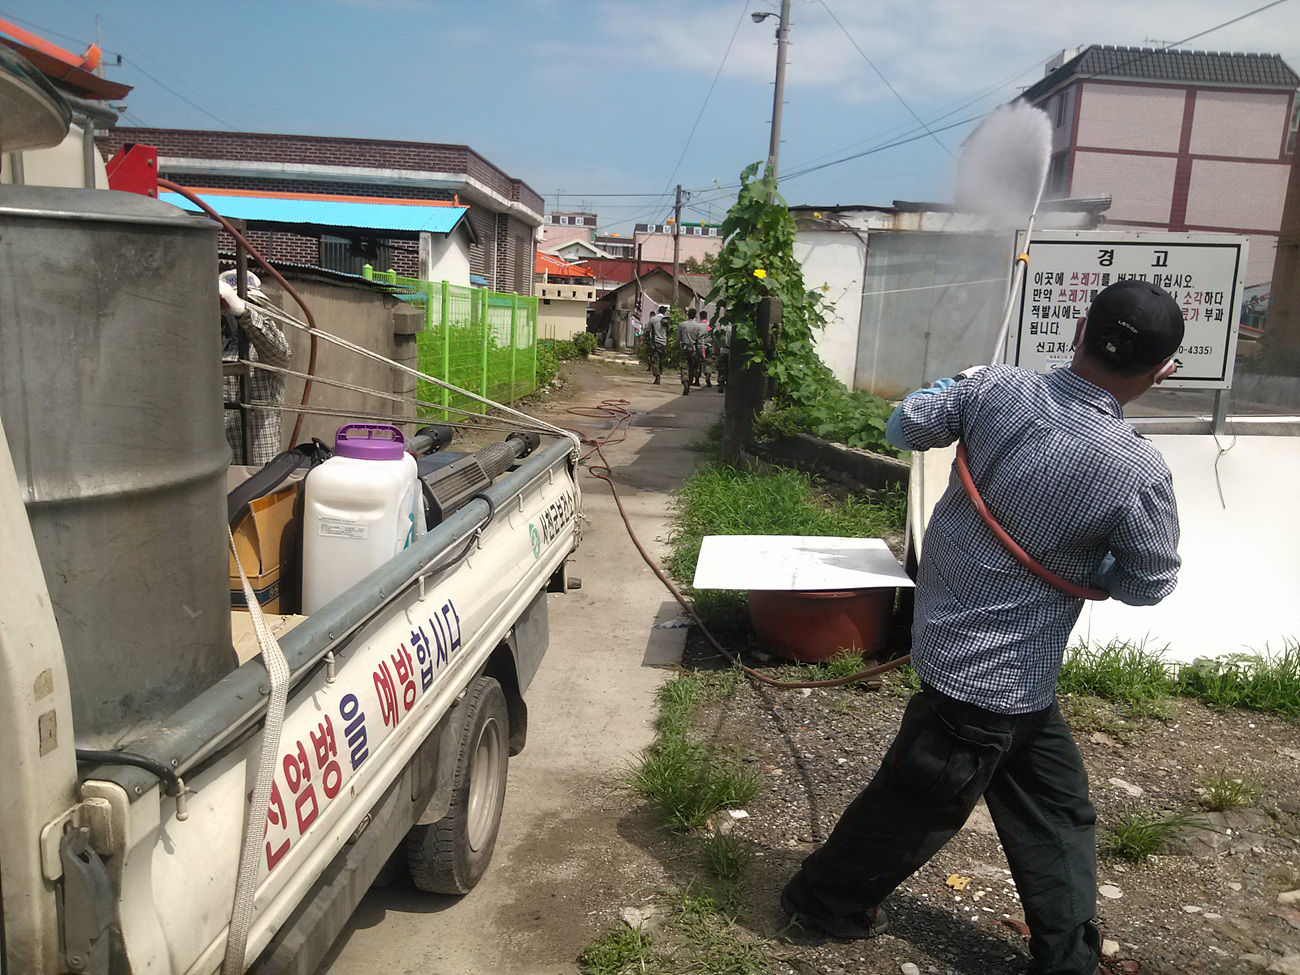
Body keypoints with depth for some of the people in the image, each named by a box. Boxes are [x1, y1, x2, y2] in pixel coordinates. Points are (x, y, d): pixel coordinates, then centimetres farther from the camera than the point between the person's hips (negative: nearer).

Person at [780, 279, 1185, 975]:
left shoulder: (998, 388, -13)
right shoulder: (1140, 474, -24)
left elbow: (904, 428, 3)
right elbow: (1150, 585, -7)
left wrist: (949, 389, 21)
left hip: (949, 626, 6)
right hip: (999, 673, -6)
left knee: (1057, 806, 20)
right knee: (924, 800, 16)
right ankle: (824, 897, 37)